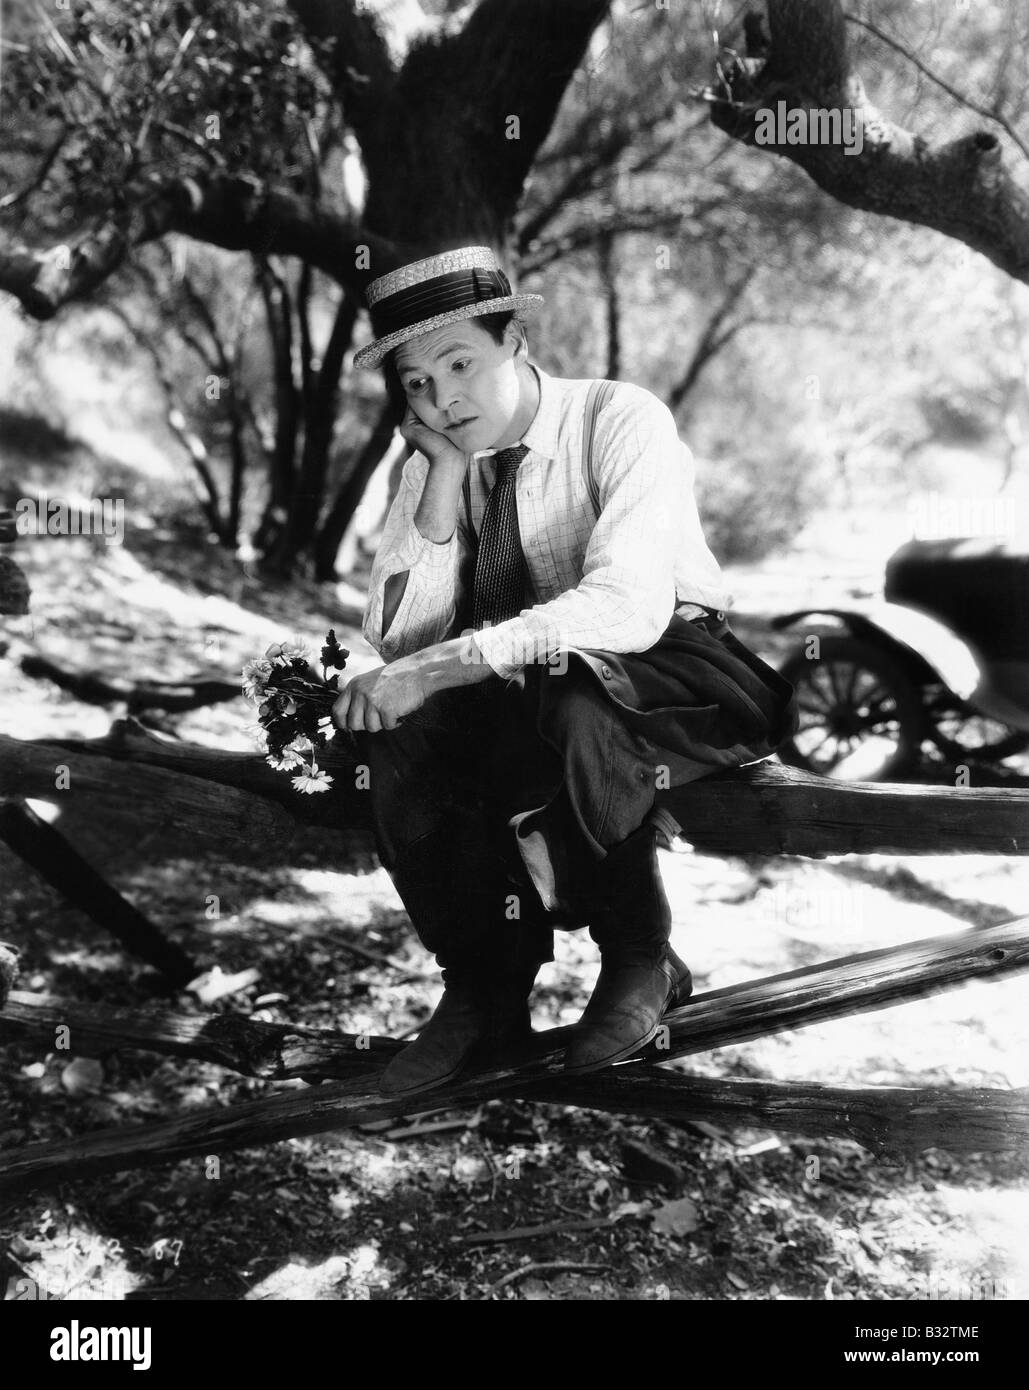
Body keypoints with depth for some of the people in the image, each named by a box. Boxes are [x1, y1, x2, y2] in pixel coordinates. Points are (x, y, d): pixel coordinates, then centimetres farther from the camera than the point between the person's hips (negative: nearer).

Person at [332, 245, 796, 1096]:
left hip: (672, 673, -4)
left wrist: (446, 664, -37)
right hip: (521, 698, 5)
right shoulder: (429, 466, 1)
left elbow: (631, 606, -31)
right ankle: (484, 991, -10)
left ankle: (641, 961, -13)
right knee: (394, 726, -23)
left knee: (567, 702, -37)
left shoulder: (623, 420, -15)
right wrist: (444, 477, -16)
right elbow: (396, 639, -9)